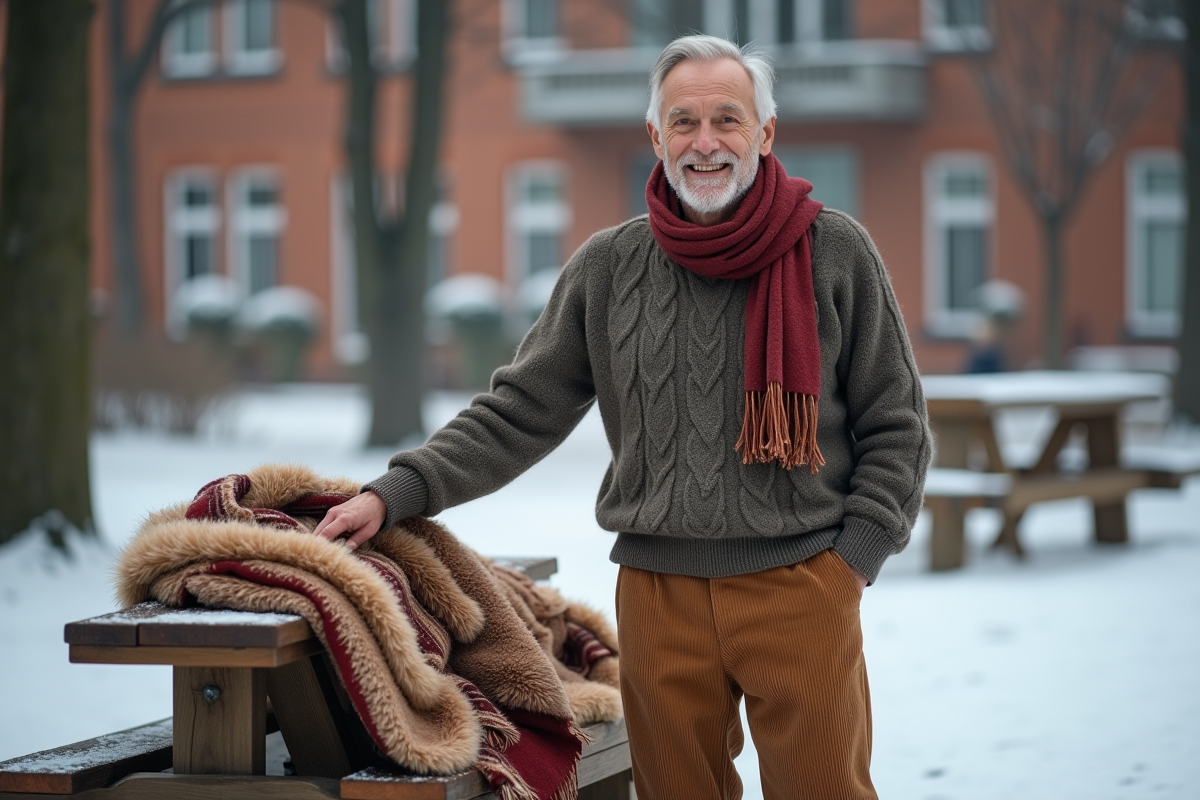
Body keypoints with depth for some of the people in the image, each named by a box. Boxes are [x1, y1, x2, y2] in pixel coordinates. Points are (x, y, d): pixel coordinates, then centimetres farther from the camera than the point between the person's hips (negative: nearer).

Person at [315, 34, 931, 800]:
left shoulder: (835, 253, 0)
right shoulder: (609, 268, 5)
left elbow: (897, 427, 5)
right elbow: (518, 414, 9)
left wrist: (853, 556, -5)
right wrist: (395, 492, -2)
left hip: (799, 586, -2)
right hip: (658, 590, 2)